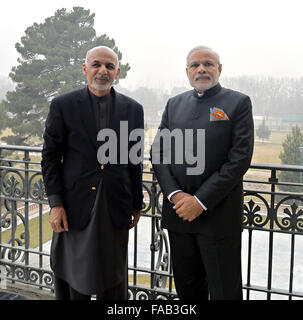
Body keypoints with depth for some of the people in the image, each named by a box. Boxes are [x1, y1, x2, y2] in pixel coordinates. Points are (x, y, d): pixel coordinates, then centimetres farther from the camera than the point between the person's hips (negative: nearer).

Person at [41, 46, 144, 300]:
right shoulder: (63, 105, -1)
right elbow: (50, 157, 0)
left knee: (113, 285, 13)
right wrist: (55, 203, -6)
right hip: (75, 206, -1)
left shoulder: (133, 109, 5)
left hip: (116, 208, 2)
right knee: (73, 283, 10)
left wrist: (137, 204, 9)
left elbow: (135, 161, 8)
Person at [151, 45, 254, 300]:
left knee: (225, 290, 6)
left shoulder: (238, 103, -1)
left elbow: (240, 158, -11)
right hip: (178, 211, 4)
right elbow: (158, 153, 8)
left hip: (218, 214, -4)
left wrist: (201, 201, -15)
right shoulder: (175, 104, 12)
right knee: (187, 287, 15)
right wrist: (174, 194, -8)